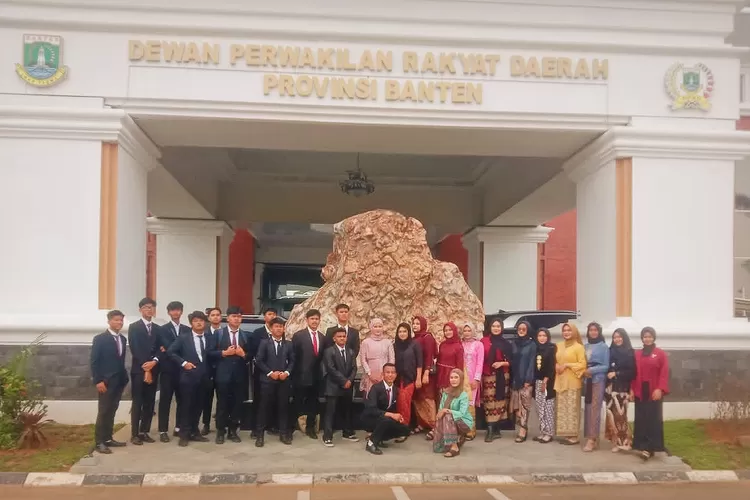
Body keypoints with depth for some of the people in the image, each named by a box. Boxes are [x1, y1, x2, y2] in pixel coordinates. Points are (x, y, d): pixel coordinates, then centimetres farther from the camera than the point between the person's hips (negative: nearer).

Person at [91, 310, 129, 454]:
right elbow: (94, 362, -11)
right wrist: (98, 381, -17)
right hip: (106, 381, -6)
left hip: (119, 381, 6)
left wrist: (124, 377, 8)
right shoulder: (100, 339, -8)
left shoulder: (123, 339, 12)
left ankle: (108, 438, 17)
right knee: (103, 411, -4)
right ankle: (99, 442, 1)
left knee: (112, 411, 10)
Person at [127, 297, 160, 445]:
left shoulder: (157, 329, 14)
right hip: (139, 370, -5)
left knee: (150, 403, 6)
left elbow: (160, 349, 7)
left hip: (153, 370, 5)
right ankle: (135, 434, 3)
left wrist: (154, 361, -13)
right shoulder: (134, 327, -1)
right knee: (137, 403, -2)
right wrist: (145, 368, -14)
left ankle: (145, 432, 13)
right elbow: (135, 350, -9)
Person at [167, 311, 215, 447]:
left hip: (203, 377, 4)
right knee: (186, 406, 1)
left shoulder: (209, 340, 9)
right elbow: (170, 351, -5)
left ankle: (194, 432, 23)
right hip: (188, 376, -4)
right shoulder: (183, 338, 0)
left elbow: (212, 355, 0)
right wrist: (183, 363, -12)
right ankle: (184, 434, 9)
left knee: (198, 406, 11)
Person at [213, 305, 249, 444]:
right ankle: (220, 431, 13)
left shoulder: (245, 335, 10)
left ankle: (233, 431, 18)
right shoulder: (219, 333, 2)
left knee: (237, 403, 6)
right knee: (222, 403, 3)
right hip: (223, 374, -2)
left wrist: (243, 354, -11)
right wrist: (224, 353, -16)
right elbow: (211, 353, -3)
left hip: (239, 375, 2)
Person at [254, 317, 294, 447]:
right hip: (268, 379, -2)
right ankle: (259, 435, 6)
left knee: (283, 406, 5)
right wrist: (270, 372, -12)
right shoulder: (264, 342, 2)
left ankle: (283, 433, 13)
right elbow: (259, 361, -3)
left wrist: (287, 372, -9)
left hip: (284, 380, 2)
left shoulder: (288, 344, 10)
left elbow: (292, 361, 8)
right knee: (264, 407, -1)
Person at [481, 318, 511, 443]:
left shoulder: (506, 343, 8)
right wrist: (479, 376, -6)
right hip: (488, 376, -2)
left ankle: (496, 429, 13)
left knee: (500, 402, 2)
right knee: (489, 403, -7)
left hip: (502, 376, 2)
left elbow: (511, 361, 8)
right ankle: (491, 430, -8)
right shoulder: (484, 342, 3)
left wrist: (502, 363, -10)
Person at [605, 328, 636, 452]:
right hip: (611, 387, 4)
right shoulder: (611, 351, 12)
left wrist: (616, 374, -12)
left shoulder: (630, 352, -1)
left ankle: (623, 440, 3)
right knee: (612, 414, -1)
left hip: (622, 388, -4)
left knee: (620, 414, -8)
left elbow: (632, 372, -6)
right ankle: (616, 441, 7)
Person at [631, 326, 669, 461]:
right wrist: (632, 389, 4)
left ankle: (651, 447, -5)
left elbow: (664, 373, -6)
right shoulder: (637, 354, 12)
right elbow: (634, 373, 12)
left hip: (654, 392, -4)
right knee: (641, 419, 3)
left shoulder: (661, 354, 0)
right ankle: (643, 446, 8)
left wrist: (660, 389, -16)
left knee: (654, 419, -5)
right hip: (640, 392, 4)